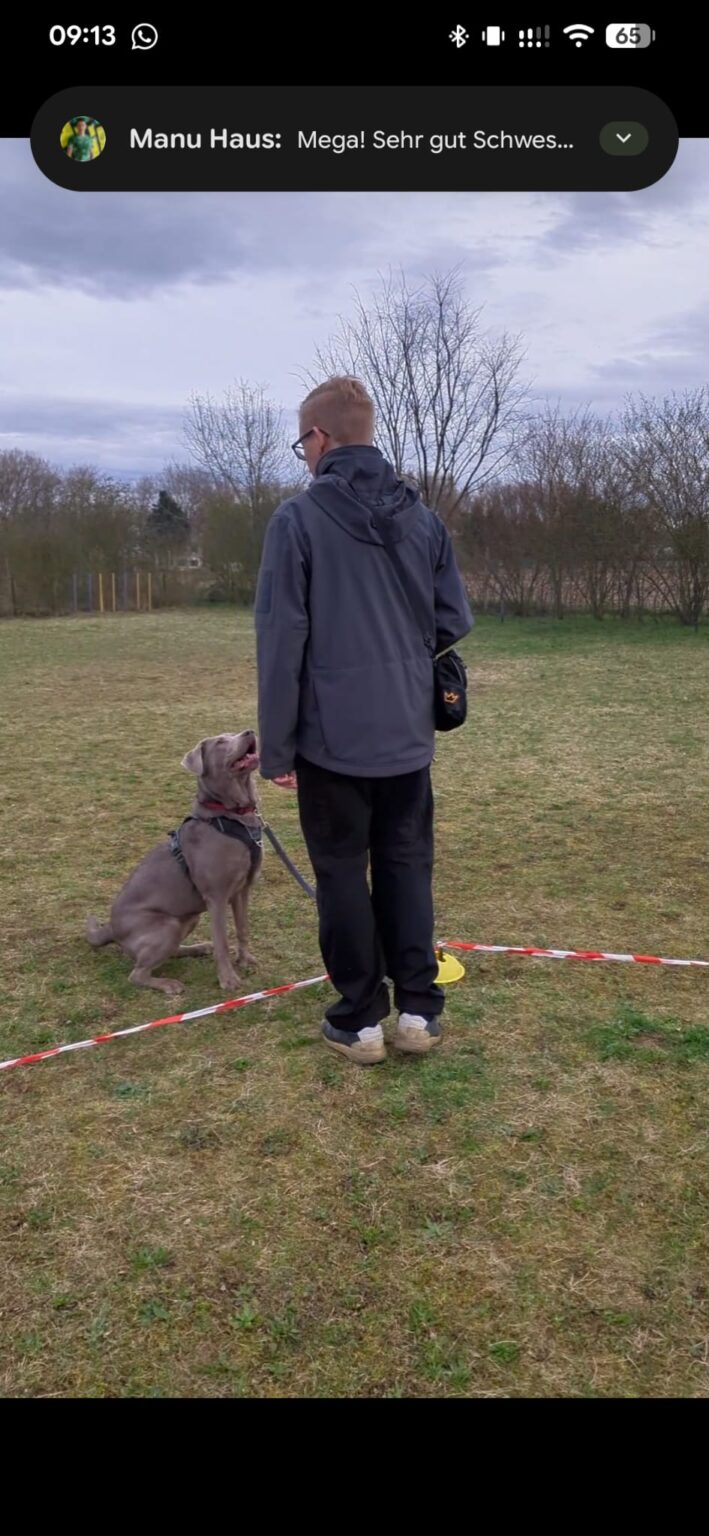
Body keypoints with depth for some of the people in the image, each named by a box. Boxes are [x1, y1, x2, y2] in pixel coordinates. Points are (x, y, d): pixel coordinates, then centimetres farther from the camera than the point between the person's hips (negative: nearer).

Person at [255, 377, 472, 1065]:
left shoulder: (298, 518, -9)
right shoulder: (423, 518, 5)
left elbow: (280, 640, -11)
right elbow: (455, 620, 6)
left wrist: (276, 747, -6)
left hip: (333, 737, -4)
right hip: (407, 734, 4)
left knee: (342, 872, 7)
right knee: (408, 865, 14)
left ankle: (359, 1019, 16)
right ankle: (418, 1007, 18)